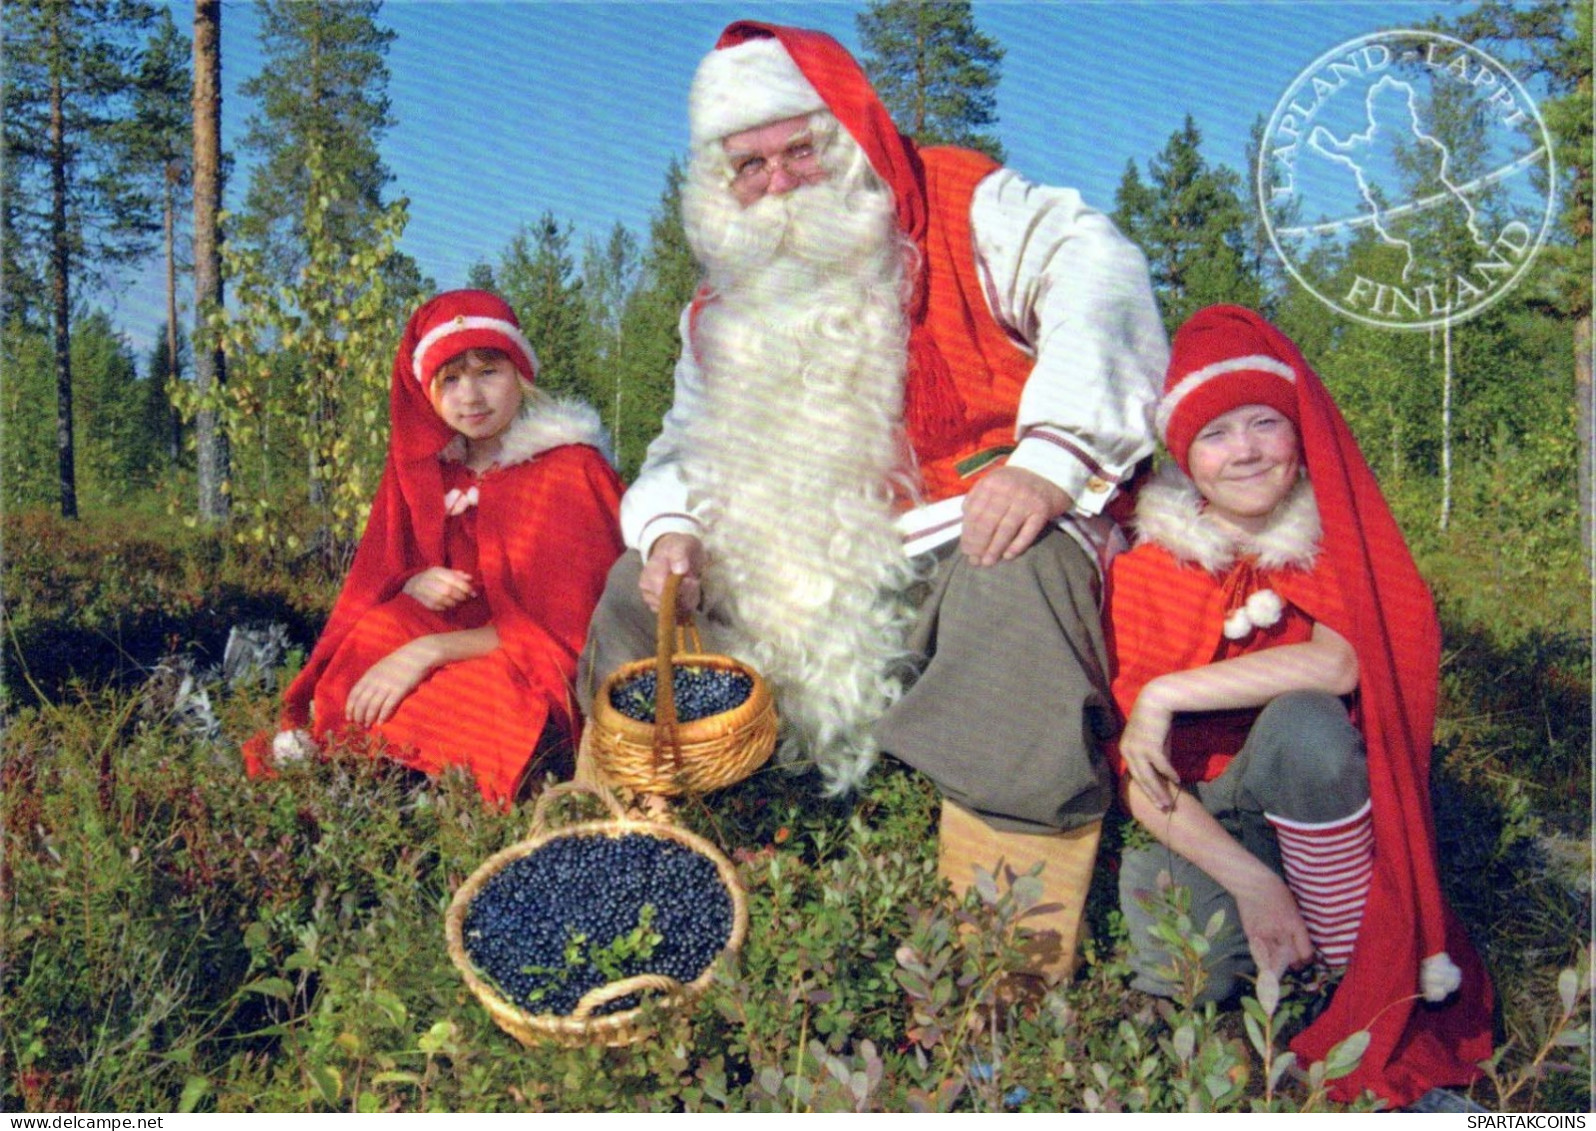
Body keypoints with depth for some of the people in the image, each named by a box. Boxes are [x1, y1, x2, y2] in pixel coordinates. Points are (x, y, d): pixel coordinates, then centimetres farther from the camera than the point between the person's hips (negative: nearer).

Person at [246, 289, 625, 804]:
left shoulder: (570, 470, -9)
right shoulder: (424, 466, 8)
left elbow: (560, 627, -15)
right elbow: (376, 583, 11)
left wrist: (430, 651, -25)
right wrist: (413, 588, -15)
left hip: (544, 677, -5)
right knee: (379, 628, -26)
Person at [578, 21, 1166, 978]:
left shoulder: (955, 206, -1)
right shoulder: (729, 312, 16)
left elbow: (1096, 273, -16)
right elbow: (690, 445, 18)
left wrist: (1051, 454, -31)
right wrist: (671, 528, -6)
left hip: (984, 529, -6)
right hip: (819, 568, 6)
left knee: (1016, 579, -40)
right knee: (636, 593, 3)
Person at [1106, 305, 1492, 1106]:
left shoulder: (1336, 544, -4)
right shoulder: (1145, 570, -8)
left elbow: (1341, 663, -27)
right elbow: (1138, 775, -12)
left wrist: (1169, 694, -25)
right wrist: (1251, 882, -23)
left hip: (1312, 800, 1)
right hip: (1192, 817, 0)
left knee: (1304, 718, -32)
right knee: (1184, 979, -29)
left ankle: (1358, 971, -18)